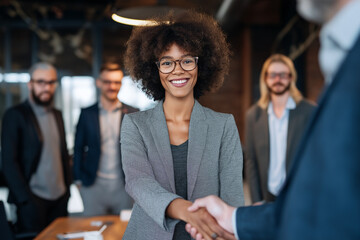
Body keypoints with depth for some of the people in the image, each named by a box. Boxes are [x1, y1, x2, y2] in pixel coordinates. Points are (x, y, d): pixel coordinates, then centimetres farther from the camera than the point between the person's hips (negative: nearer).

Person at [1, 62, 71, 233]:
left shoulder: (57, 115, 12)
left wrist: (67, 187, 10)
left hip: (60, 198, 5)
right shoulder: (15, 115, -6)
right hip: (32, 200, -5)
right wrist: (25, 198, -13)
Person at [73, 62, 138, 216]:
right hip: (94, 186, 0)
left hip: (123, 185, 0)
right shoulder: (87, 114, 6)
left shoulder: (132, 114, 5)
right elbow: (79, 149, 9)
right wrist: (79, 180, 4)